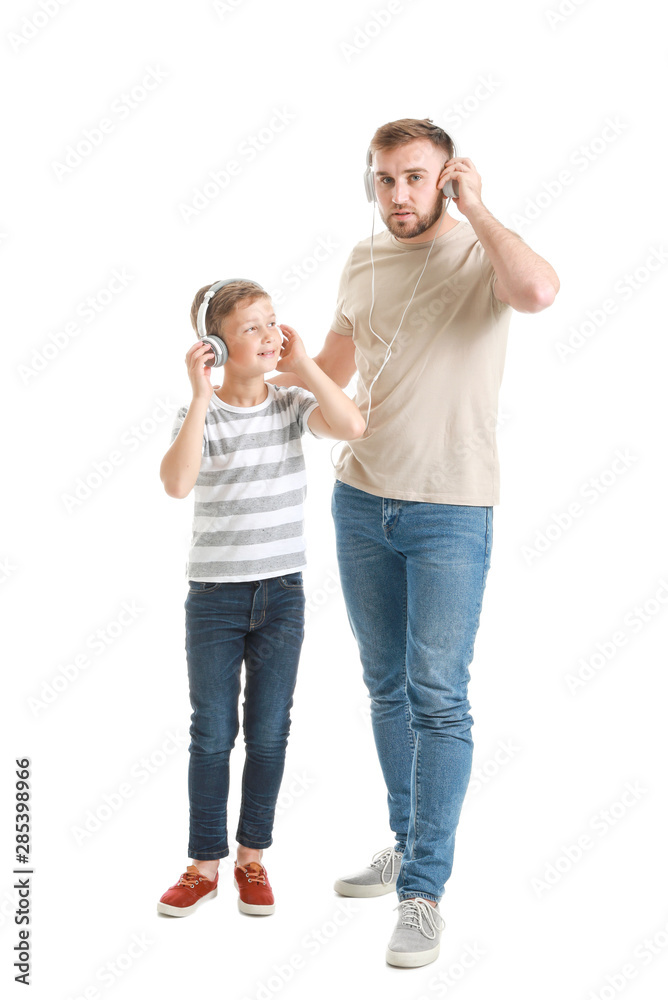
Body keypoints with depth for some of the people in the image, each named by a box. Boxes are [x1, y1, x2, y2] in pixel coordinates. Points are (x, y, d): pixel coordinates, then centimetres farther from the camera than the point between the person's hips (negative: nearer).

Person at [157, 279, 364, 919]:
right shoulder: (200, 414, -7)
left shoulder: (292, 405, 1)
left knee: (269, 732, 9)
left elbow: (352, 426, -18)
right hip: (214, 595, -2)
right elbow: (177, 483, -26)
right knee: (211, 734, 6)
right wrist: (202, 394, -27)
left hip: (282, 592, 2)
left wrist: (302, 363, -14)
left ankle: (252, 859, 24)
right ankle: (204, 865, 19)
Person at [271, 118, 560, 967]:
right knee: (386, 687, 15)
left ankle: (423, 891, 4)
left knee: (437, 698, -5)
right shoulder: (363, 261, 9)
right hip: (361, 503, 6)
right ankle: (407, 846, 32)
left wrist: (475, 206, -20)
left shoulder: (481, 254, -8)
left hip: (451, 513, -6)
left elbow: (538, 290, -33)